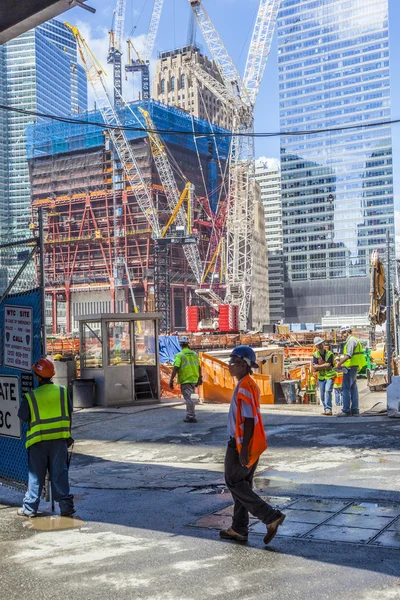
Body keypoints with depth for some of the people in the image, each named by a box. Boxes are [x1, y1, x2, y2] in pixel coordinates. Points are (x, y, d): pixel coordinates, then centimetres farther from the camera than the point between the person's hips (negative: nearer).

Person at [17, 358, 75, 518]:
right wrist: (68, 434, 14)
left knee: (36, 475, 10)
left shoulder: (30, 397, -11)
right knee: (60, 473, 7)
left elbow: (23, 418, -4)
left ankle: (29, 508, 16)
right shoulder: (62, 391, -3)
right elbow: (69, 413, 4)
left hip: (38, 441, -1)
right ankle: (66, 506, 7)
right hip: (59, 439, 2)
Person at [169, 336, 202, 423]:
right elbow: (198, 367, 11)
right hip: (194, 379, 6)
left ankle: (192, 417, 0)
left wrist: (171, 380, -15)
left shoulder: (179, 355, -10)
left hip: (185, 380, -6)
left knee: (188, 398, -1)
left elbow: (175, 368, -17)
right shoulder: (194, 354, 7)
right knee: (189, 397, 18)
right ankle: (189, 415, 25)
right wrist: (199, 378, 20)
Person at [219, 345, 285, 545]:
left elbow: (249, 419, -24)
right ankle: (239, 529, 23)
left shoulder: (244, 388, -20)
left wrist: (244, 448, -23)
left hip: (242, 444, -10)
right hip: (251, 444, 10)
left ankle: (271, 516, -4)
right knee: (242, 484, 15)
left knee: (234, 483, 0)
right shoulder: (250, 385, 12)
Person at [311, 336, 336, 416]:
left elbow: (328, 365, -21)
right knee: (322, 395, 5)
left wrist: (318, 366, -12)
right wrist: (324, 367, -16)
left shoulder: (329, 354, -10)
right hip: (321, 377, 4)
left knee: (327, 391, -21)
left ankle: (328, 409, -24)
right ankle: (326, 410, 17)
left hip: (330, 376, -4)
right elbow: (314, 368, -10)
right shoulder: (315, 355, 0)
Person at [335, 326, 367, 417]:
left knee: (345, 388, -10)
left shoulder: (351, 340, -11)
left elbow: (349, 355, -22)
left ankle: (346, 410, -12)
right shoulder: (354, 340, 21)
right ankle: (355, 410, 14)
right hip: (353, 367, 11)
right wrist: (342, 362, 15)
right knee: (353, 388, 11)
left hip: (350, 367, -11)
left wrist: (339, 363, -22)